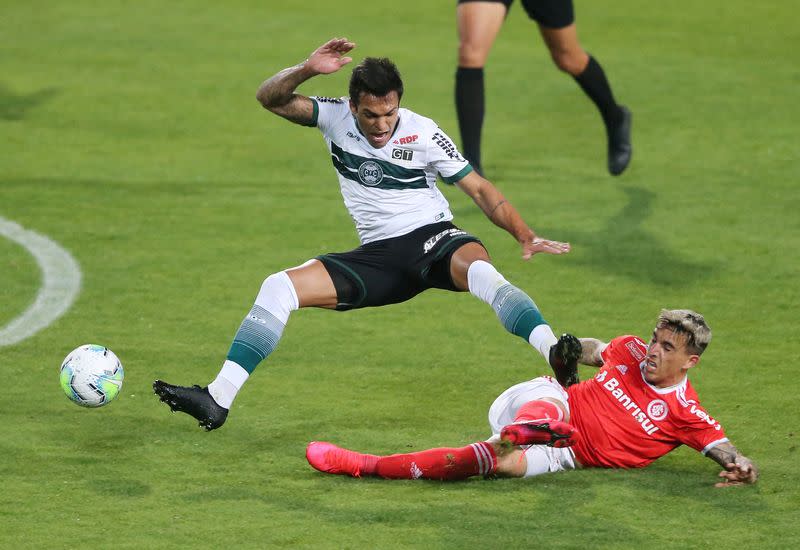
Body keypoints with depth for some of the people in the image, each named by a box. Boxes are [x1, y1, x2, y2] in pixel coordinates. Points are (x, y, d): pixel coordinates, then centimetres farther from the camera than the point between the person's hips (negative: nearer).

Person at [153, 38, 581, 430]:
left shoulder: (422, 133, -7)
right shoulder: (336, 117, 0)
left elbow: (479, 189, -3)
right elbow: (270, 98, -7)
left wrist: (526, 236, -14)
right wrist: (307, 70, -27)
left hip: (433, 239, -3)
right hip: (377, 257, 3)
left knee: (478, 269, -38)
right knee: (280, 287, -13)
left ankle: (554, 353, -57)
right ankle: (218, 400, -15)